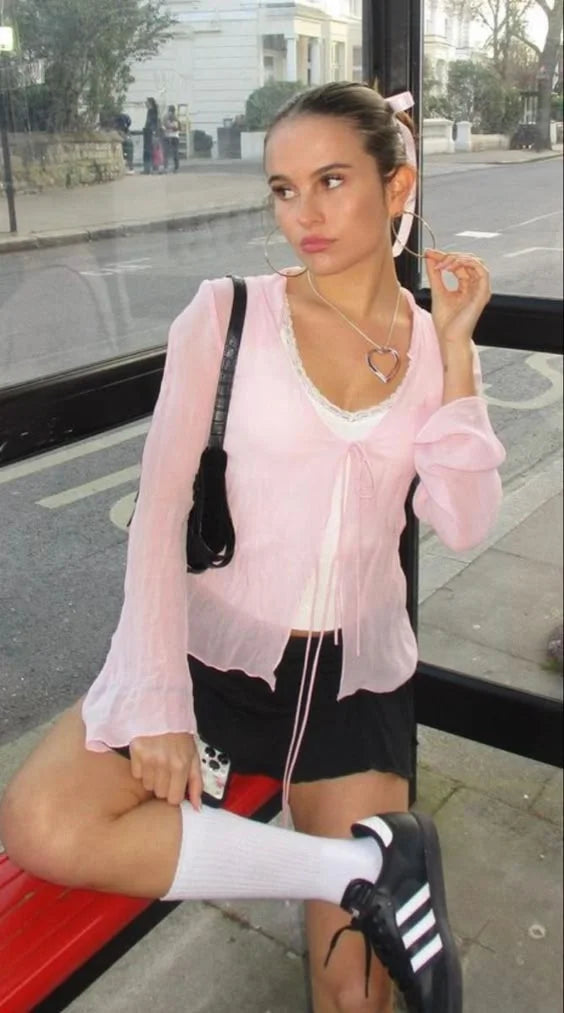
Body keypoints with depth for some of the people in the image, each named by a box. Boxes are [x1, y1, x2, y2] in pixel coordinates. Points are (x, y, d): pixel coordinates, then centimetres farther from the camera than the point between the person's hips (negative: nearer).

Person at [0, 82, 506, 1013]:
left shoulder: (434, 344, 2)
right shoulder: (226, 316, -6)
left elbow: (464, 526, -9)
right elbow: (160, 507, -10)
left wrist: (455, 348, -11)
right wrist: (157, 702, -18)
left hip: (359, 674, 1)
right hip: (216, 648, -1)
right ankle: (369, 862, -17)